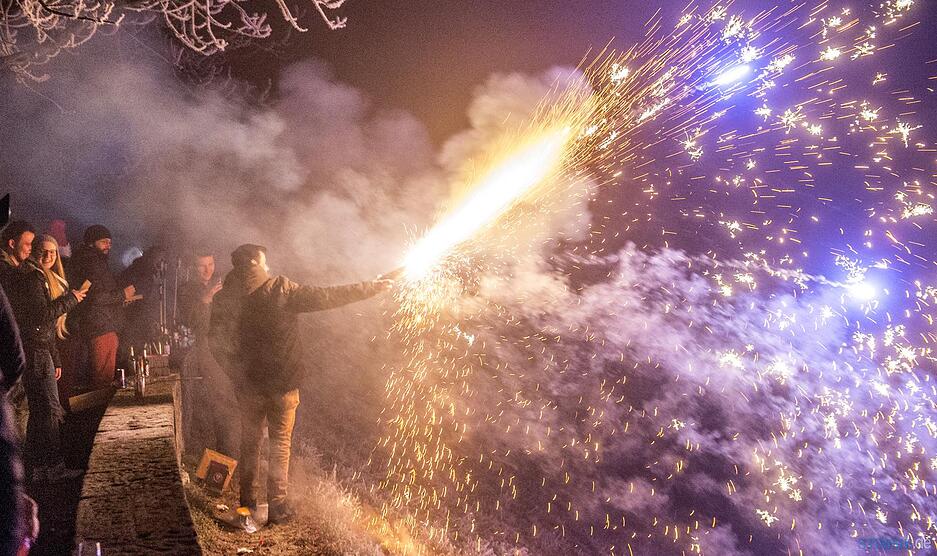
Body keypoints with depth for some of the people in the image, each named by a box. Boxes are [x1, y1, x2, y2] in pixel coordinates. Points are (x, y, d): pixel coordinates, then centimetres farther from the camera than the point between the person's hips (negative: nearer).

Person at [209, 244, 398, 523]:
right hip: (282, 383, -3)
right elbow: (328, 297, -15)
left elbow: (216, 343, 5)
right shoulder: (280, 289, -15)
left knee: (249, 442, 18)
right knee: (280, 443, 9)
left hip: (247, 385, 3)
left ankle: (247, 500, 29)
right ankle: (277, 506, 13)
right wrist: (372, 287, -8)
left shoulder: (223, 299, -3)